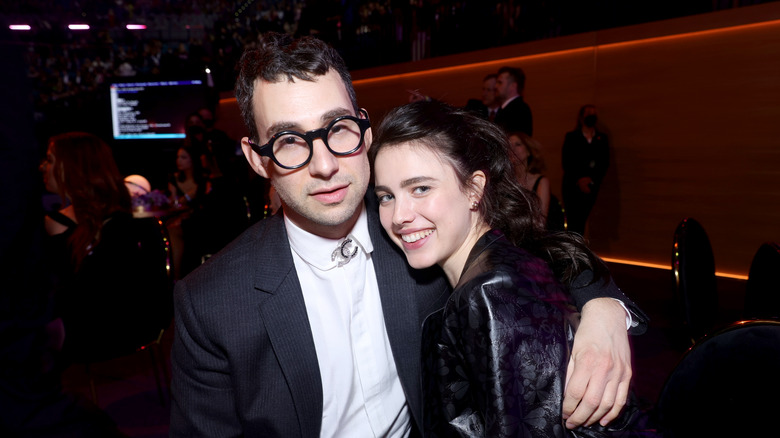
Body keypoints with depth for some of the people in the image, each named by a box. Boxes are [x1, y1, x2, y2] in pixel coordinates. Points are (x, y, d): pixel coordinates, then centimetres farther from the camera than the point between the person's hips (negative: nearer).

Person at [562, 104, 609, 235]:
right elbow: (566, 162, -2)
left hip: (590, 187, 2)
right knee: (573, 221, -8)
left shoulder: (602, 139, 12)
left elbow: (605, 163, 4)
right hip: (572, 185, -2)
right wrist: (579, 180, -12)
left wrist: (590, 180, -10)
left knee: (581, 220, 1)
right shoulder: (571, 137, 5)